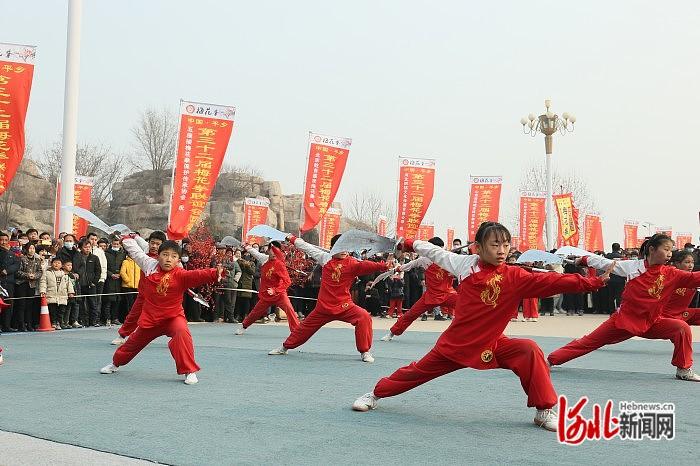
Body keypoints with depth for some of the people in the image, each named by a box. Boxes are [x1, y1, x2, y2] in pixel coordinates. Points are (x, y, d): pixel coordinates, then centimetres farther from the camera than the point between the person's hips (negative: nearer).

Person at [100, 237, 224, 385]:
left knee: (182, 333, -34)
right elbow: (135, 251, 9)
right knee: (135, 340, 23)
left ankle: (189, 371, -21)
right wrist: (127, 239, 23)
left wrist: (215, 273, -57)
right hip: (150, 317, 4)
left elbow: (198, 275, -40)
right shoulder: (150, 265, -9)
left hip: (173, 317, -4)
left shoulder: (180, 275, -22)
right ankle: (116, 363, 53)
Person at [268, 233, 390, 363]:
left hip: (344, 306, -2)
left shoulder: (352, 263, -12)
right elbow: (307, 247, 9)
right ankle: (285, 347, 41)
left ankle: (365, 352, -9)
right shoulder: (326, 258, -2)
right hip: (323, 306, 3)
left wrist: (384, 266, -49)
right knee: (306, 326, 16)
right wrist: (292, 238, 19)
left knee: (364, 318, -25)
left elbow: (366, 266, -31)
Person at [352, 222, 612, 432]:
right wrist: (411, 244, 16)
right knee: (420, 370, 12)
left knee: (530, 352, -23)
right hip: (456, 341, 1)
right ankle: (376, 394, 37)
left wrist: (593, 282, -30)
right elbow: (437, 252, 8)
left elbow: (550, 281, -21)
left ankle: (545, 411, -8)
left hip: (491, 345, 0)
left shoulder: (516, 277, -12)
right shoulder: (466, 264, -8)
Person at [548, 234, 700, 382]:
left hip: (651, 322, 1)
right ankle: (550, 360, 16)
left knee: (682, 328, -20)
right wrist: (584, 259, 2)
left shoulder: (672, 274, -6)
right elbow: (605, 263, 1)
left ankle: (683, 369, -2)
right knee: (588, 342, 3)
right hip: (625, 319, -1)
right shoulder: (633, 266, -9)